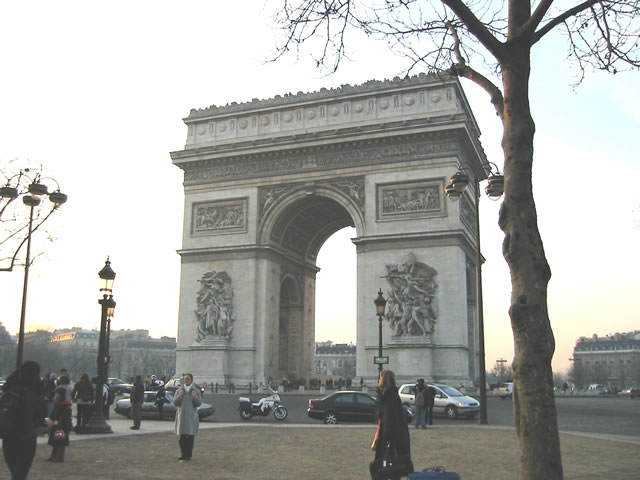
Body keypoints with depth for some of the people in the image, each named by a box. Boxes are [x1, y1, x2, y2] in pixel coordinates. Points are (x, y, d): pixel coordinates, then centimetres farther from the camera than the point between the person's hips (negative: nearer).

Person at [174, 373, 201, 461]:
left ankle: (189, 455, 7)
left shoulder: (196, 391, 3)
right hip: (181, 416, 1)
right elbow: (175, 402, -1)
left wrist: (194, 397, -22)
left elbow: (199, 404, -4)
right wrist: (179, 396, -19)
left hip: (192, 417, -1)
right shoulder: (178, 391, 8)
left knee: (190, 436, -1)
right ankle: (183, 454, 10)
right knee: (182, 436, 1)